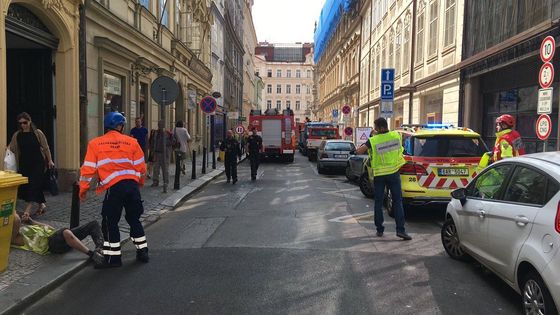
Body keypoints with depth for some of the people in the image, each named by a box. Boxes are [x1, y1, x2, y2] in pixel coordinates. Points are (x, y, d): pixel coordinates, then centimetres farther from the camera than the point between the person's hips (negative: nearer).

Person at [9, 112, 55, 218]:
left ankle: (27, 210, -10)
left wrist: (50, 160, -1)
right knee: (25, 186, 6)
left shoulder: (38, 133, -3)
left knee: (34, 184, -10)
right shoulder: (17, 135, 6)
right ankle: (41, 205, 22)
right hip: (24, 164, 4)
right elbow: (12, 149, 12)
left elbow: (46, 148, 0)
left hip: (37, 163, -4)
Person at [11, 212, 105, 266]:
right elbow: (17, 221, -11)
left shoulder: (25, 227, 37)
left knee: (93, 224, -7)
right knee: (66, 232, -43)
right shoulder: (15, 236, 11)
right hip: (48, 243, -8)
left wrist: (32, 221, 28)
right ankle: (92, 254, -42)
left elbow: (50, 228, 34)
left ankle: (100, 248, -31)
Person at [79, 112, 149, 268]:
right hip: (132, 185, 3)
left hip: (114, 188, -3)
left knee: (110, 223, 9)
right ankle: (142, 252, 25)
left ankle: (113, 257, 12)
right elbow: (141, 167, 9)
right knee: (134, 219, 18)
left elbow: (88, 169, 2)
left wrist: (83, 189, 13)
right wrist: (139, 182, 27)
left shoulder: (95, 144, 4)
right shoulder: (132, 142, 7)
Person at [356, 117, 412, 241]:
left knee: (378, 202, 9)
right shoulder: (396, 135, -2)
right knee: (397, 201, 4)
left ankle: (379, 229, 14)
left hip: (379, 175, -1)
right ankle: (400, 229, -3)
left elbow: (359, 151, -14)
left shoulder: (373, 140, -10)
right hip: (394, 173, 1)